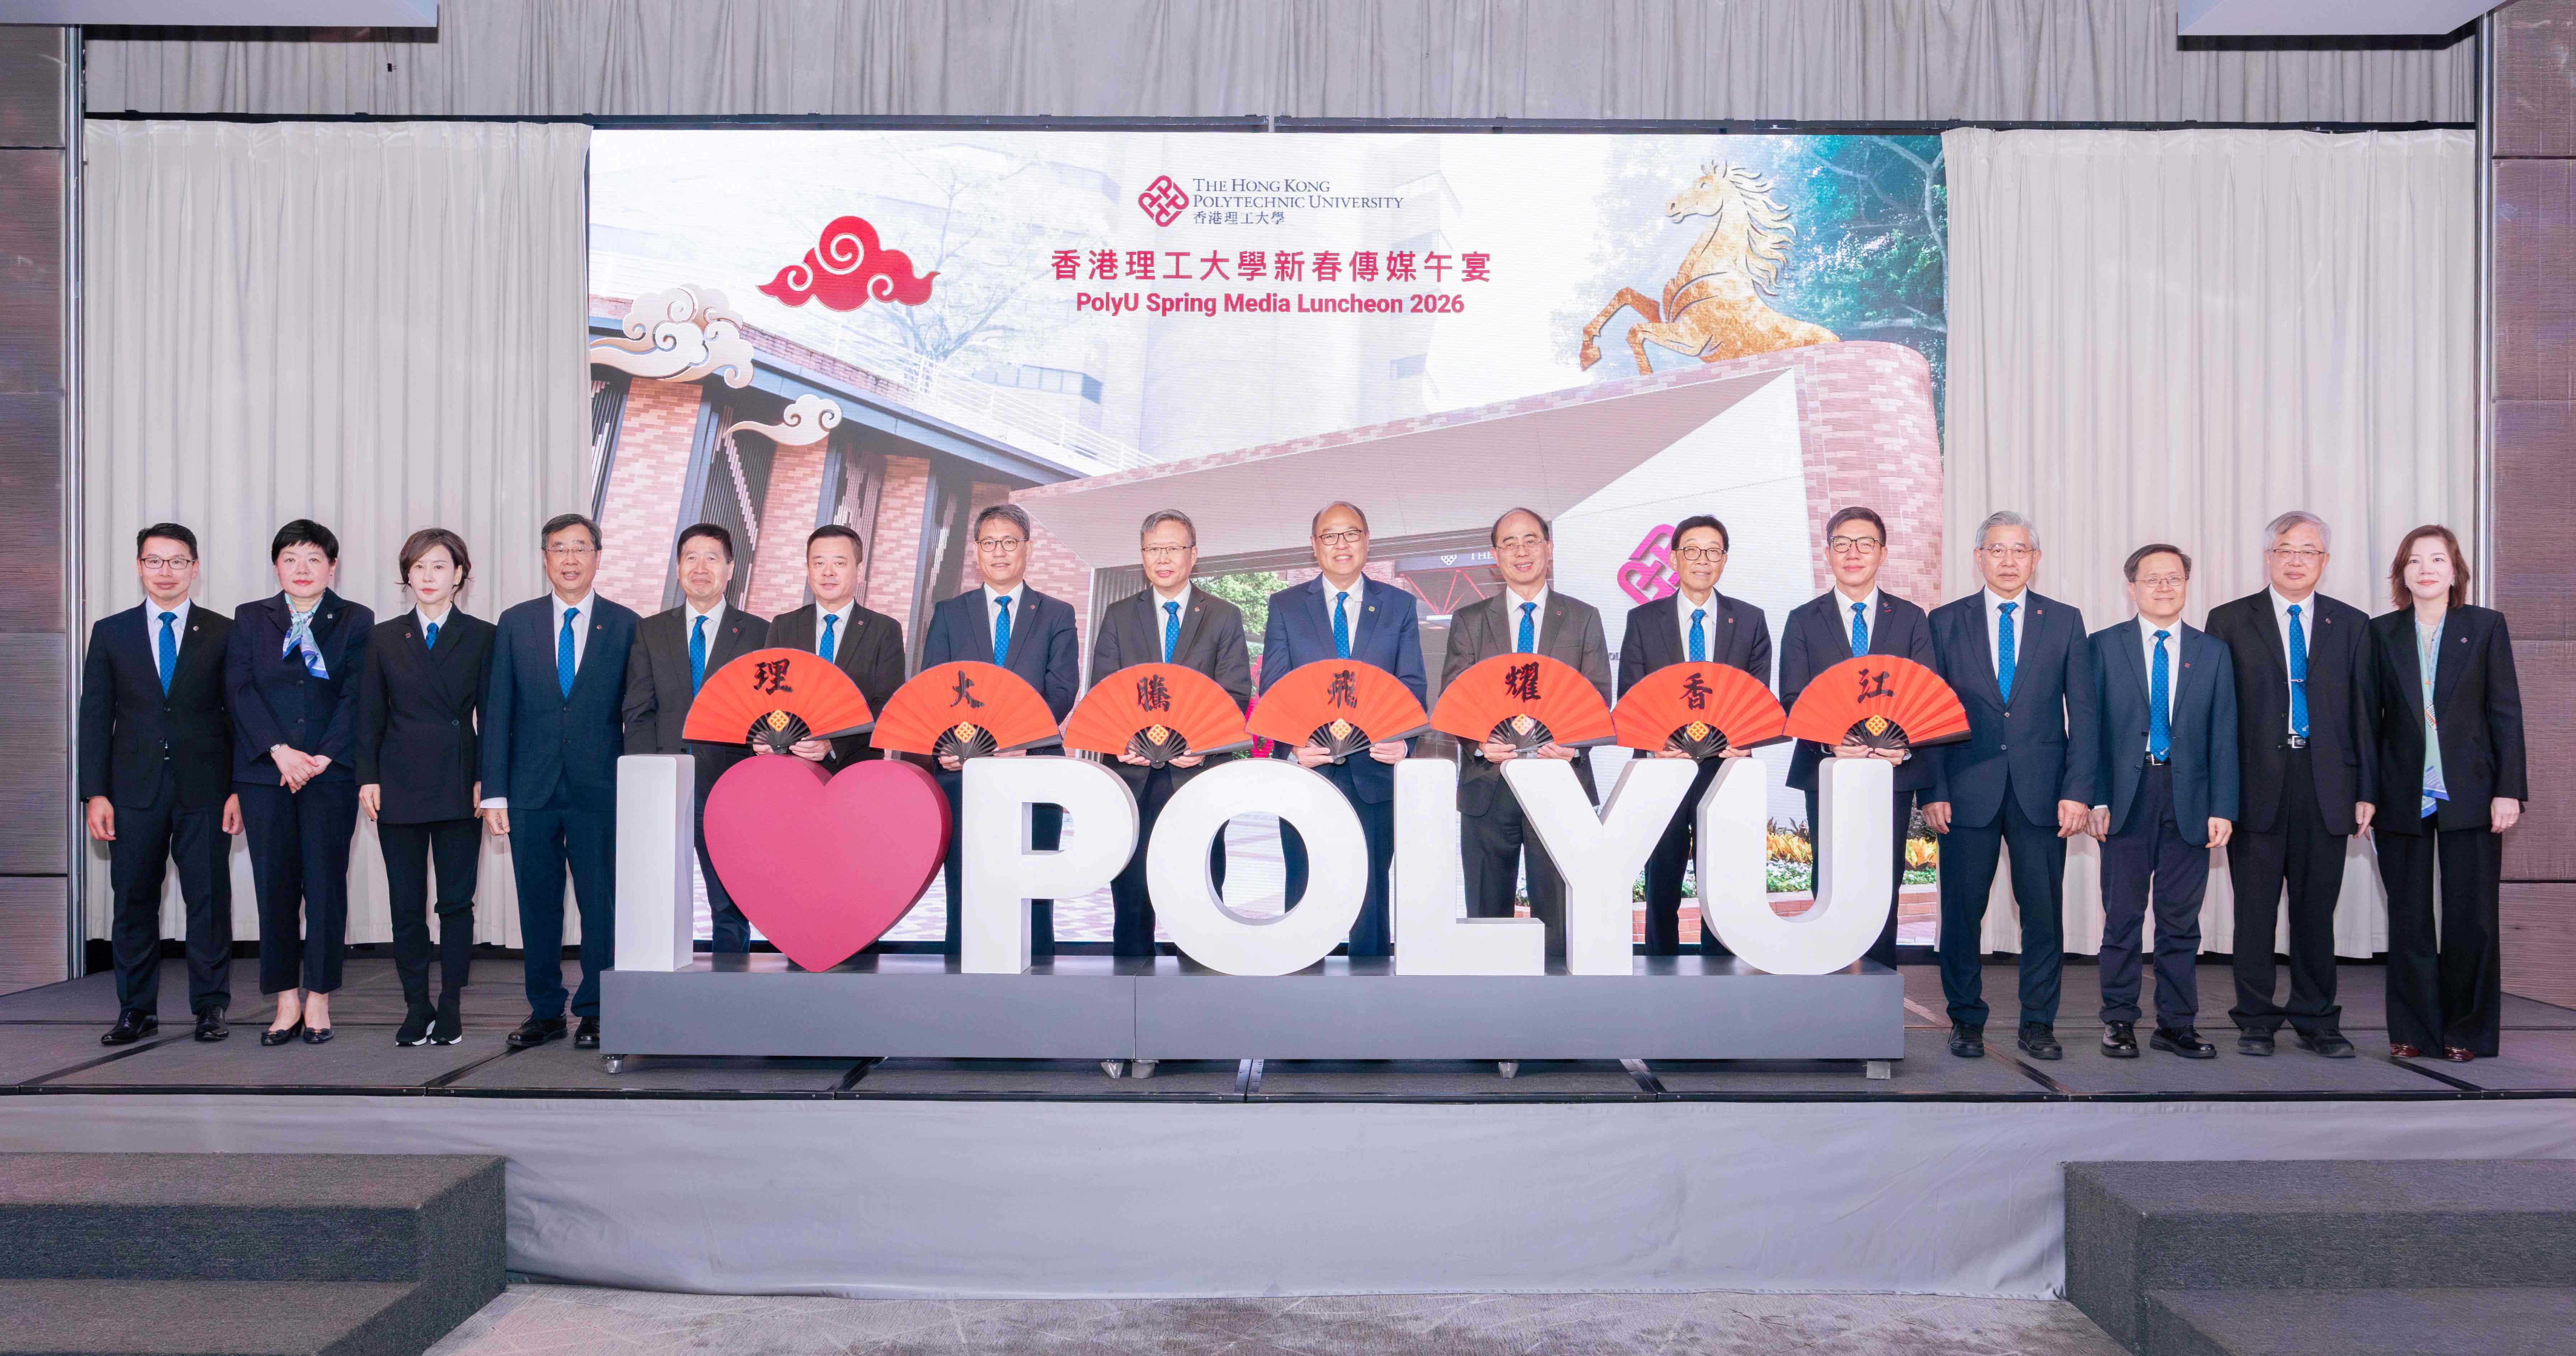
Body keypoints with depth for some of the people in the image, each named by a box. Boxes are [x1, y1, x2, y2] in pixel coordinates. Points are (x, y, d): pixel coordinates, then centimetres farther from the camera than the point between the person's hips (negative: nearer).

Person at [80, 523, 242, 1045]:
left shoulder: (223, 633, 4)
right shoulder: (111, 632, 8)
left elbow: (239, 714, 3)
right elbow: (95, 716, 6)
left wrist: (239, 789, -4)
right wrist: (95, 793, -1)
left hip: (204, 791, -1)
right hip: (134, 791, 1)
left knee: (209, 900, 2)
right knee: (134, 902, 6)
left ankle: (211, 1007, 12)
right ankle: (137, 1010, 15)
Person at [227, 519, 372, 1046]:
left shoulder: (356, 622, 6)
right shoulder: (250, 619, 10)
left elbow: (357, 696, -2)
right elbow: (240, 690, 0)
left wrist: (322, 757, -12)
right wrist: (280, 751, -12)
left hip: (330, 771, -1)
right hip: (264, 771, 1)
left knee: (326, 883, 0)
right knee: (275, 884, 3)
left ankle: (319, 999, 8)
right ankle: (287, 1001, 10)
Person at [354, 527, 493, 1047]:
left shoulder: (482, 638, 5)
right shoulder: (384, 638, 9)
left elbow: (489, 716, 2)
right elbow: (369, 717, 8)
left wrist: (486, 781, -6)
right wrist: (367, 778, -1)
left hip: (460, 788, -1)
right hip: (400, 785, 1)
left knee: (457, 901, 1)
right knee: (406, 904, 3)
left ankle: (450, 1009, 8)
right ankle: (416, 1008, 11)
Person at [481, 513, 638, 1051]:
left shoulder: (624, 625, 3)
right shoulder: (516, 623, 7)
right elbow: (497, 712, 6)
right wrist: (494, 793, 0)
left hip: (600, 790, -2)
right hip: (532, 790, 2)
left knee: (601, 904, 1)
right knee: (537, 905, 8)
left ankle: (594, 1012, 12)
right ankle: (545, 1011, 19)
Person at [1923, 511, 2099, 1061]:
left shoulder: (2065, 621, 9)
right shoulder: (1946, 622, 6)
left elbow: (2083, 713, 5)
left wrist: (2079, 791, -4)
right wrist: (1933, 791, -4)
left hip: (2041, 790, 1)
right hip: (1967, 789, 0)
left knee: (2044, 911, 3)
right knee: (1962, 909, 3)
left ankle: (2038, 1024, 15)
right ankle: (1966, 1021, 16)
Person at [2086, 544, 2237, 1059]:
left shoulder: (2212, 653, 10)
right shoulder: (2104, 646, 5)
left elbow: (2224, 736, 7)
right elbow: (2091, 728, 1)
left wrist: (2223, 808, -1)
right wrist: (2095, 798, -7)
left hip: (2189, 800, 2)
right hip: (2126, 798, -2)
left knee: (2181, 919, 6)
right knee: (2122, 916, 2)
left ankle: (2177, 1023, 15)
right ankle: (2119, 1021, 11)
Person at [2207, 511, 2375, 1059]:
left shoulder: (2352, 624, 11)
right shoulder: (2230, 622, 5)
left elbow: (2364, 712, 9)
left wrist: (2367, 791, 3)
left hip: (2325, 787, 2)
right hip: (2256, 785, -2)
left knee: (2317, 908, 6)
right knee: (2255, 909, 3)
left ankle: (2317, 1021, 17)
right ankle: (2256, 1022, 12)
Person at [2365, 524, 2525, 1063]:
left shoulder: (2486, 626, 3)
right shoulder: (2381, 634, 6)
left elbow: (2506, 712, 1)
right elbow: (2369, 718, 5)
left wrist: (2509, 790, -7)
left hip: (2470, 794, -1)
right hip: (2402, 797, 1)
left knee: (2471, 918, 2)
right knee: (2408, 918, 6)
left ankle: (2467, 1031, 14)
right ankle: (2412, 1030, 15)